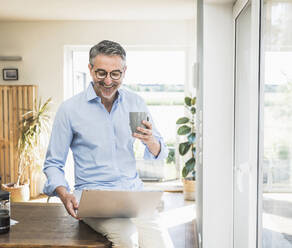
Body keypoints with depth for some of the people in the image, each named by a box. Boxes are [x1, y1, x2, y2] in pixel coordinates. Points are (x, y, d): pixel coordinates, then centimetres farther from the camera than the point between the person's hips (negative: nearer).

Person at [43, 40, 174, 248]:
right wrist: (65, 195, -14)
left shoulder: (136, 103, 9)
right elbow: (53, 163, 6)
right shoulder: (70, 109, 0)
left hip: (133, 190, 3)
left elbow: (158, 155, 15)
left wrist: (151, 141, -9)